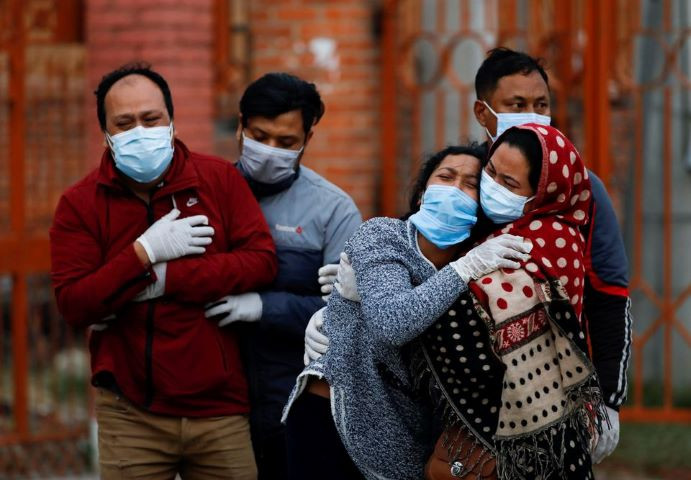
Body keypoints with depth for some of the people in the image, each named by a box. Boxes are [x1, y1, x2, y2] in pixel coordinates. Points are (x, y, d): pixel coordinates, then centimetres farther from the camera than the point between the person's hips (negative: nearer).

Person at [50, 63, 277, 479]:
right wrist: (144, 253, -17)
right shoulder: (80, 205, 0)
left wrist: (164, 279, -14)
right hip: (130, 414, 0)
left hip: (222, 410, 1)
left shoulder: (220, 179, 2)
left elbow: (262, 262, -8)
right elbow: (73, 304, -7)